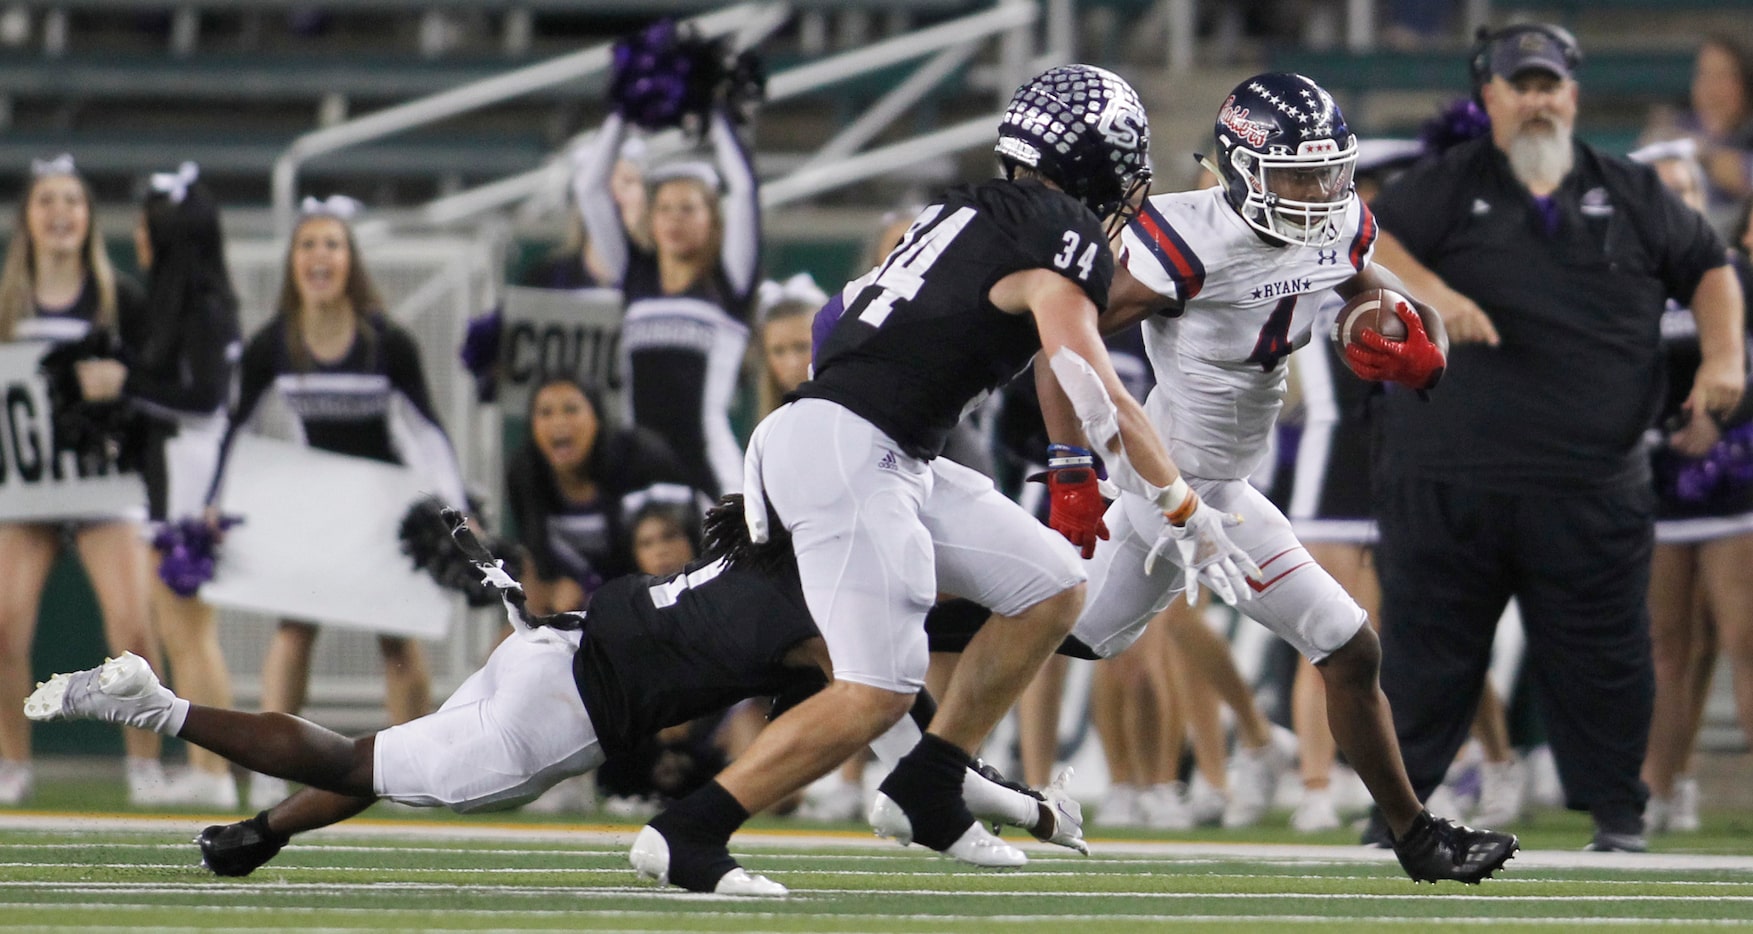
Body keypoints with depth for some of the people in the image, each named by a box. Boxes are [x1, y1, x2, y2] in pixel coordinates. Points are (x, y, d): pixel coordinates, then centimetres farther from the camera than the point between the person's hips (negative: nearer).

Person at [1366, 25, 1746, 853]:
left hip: (1591, 491, 1)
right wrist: (1430, 293, -23)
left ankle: (1617, 815, 11)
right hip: (1444, 482, -1)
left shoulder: (1631, 195, 14)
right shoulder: (1446, 187, 7)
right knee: (1424, 645, 3)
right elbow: (1365, 246, -5)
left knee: (1602, 653, 2)